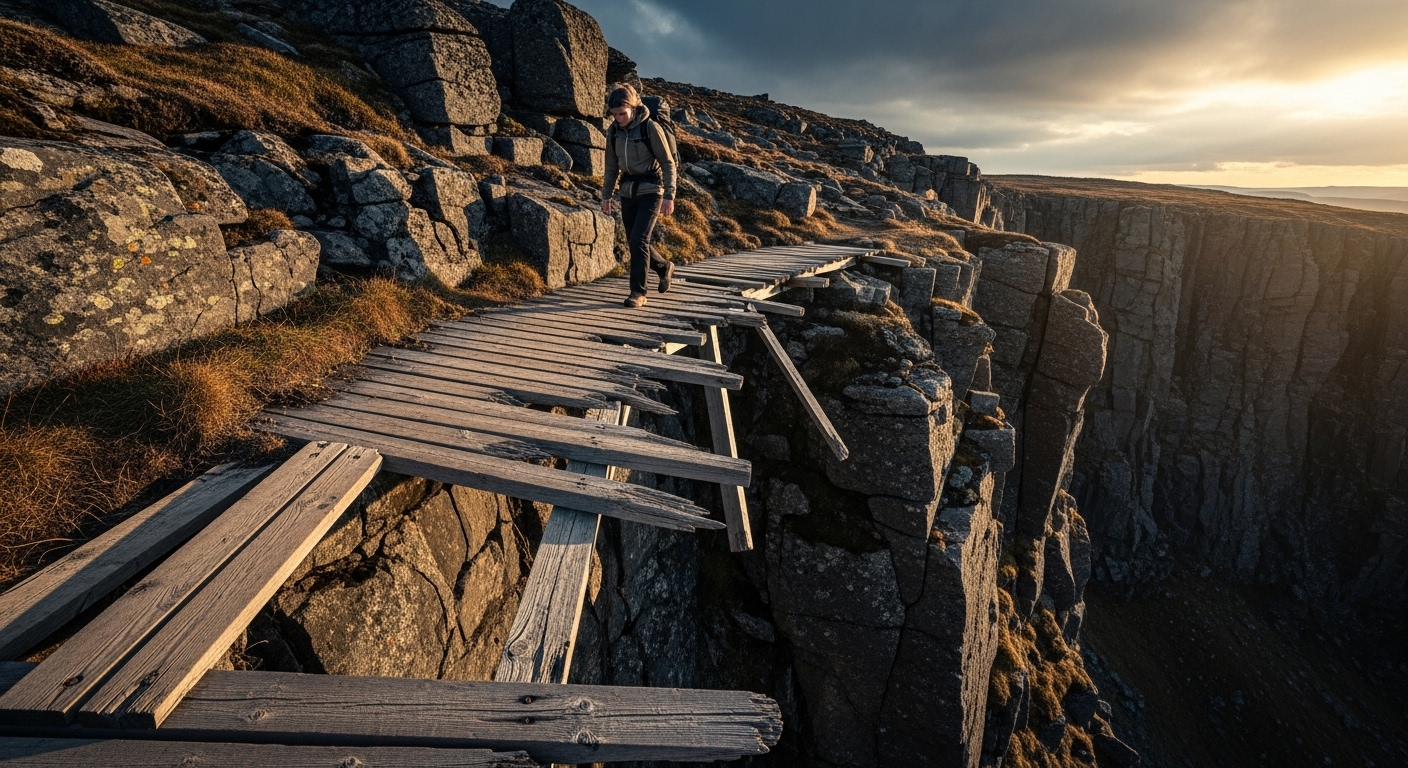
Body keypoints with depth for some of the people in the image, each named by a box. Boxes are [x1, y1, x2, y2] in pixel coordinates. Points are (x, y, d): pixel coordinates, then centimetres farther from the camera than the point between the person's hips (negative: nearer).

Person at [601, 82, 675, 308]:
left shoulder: (650, 128, -12)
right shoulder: (613, 131, 3)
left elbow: (668, 163, -9)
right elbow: (612, 167, 13)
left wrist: (669, 196, -15)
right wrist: (607, 195, 9)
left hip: (650, 191, -6)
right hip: (628, 192, 6)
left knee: (638, 240, -16)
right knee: (634, 242, 9)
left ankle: (638, 292, -7)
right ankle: (664, 268, 35)